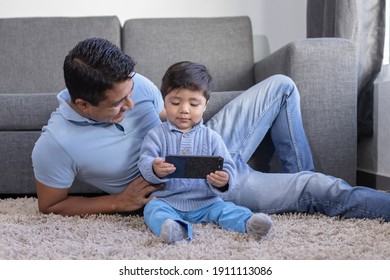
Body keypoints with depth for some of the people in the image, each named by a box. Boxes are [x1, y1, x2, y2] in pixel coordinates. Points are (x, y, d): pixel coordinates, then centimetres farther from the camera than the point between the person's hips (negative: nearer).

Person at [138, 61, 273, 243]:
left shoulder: (211, 137, 6)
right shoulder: (157, 135, 4)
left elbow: (227, 167, 1)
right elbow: (144, 162, -7)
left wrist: (224, 181, -25)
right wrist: (155, 169, -33)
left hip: (205, 202, 2)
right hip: (167, 201, -2)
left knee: (224, 208, -22)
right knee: (153, 208, -30)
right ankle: (175, 228, -56)